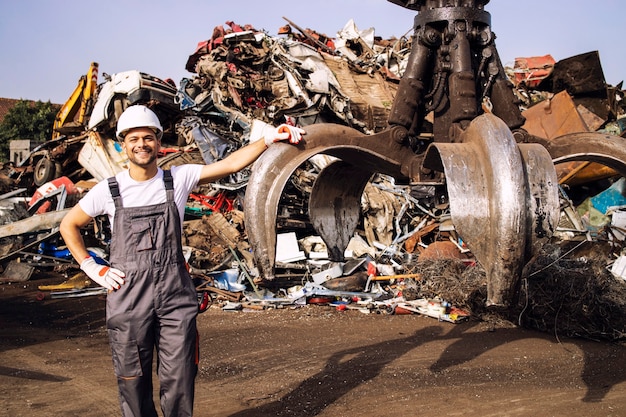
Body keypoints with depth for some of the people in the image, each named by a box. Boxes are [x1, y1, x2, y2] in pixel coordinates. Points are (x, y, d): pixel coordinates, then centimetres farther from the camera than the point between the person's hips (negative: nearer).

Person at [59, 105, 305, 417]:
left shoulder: (179, 178, 0)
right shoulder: (108, 191, 0)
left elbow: (231, 164, -8)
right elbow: (69, 226, 13)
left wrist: (269, 139, -19)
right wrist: (91, 268, 5)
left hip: (175, 297, 0)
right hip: (128, 299, 0)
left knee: (179, 380, 4)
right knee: (133, 381, 9)